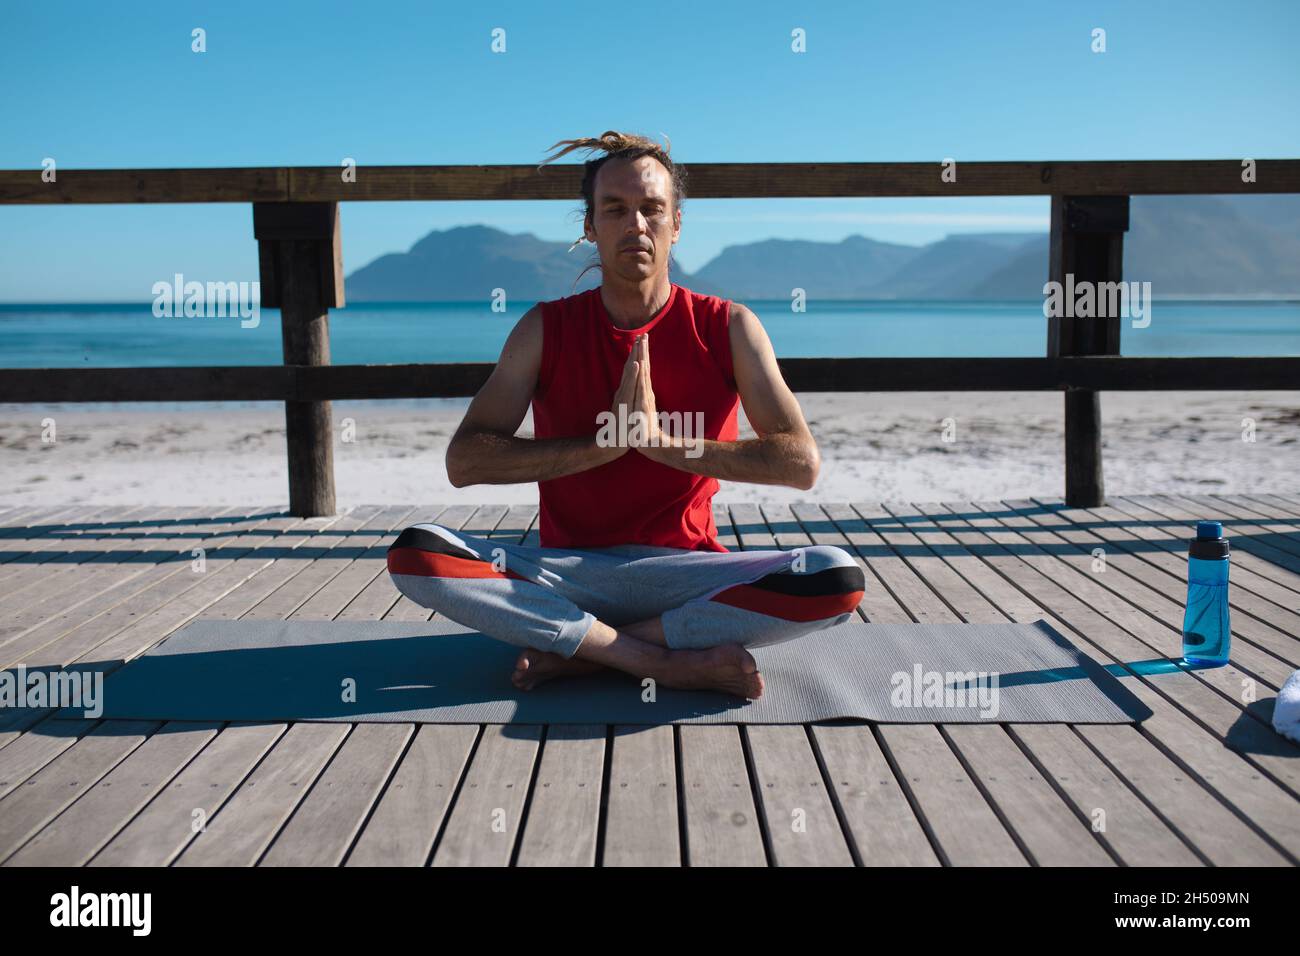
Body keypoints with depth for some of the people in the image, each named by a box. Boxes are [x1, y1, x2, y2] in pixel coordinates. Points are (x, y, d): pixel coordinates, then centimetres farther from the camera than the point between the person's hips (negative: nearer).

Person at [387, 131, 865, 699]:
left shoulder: (727, 328, 0)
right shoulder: (546, 329, 1)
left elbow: (801, 463, -9)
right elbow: (464, 461, -10)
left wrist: (664, 440, -19)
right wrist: (606, 441, -19)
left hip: (682, 573, 0)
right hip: (564, 572, 1)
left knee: (838, 580, -27)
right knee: (414, 555, -25)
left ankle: (577, 652, -20)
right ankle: (670, 662, -26)